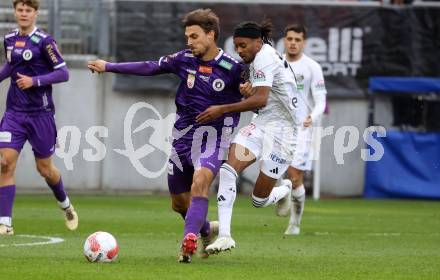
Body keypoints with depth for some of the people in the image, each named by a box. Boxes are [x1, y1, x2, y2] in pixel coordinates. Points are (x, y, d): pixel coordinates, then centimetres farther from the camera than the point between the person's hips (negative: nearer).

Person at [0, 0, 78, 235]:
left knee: (44, 168, 7)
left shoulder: (43, 41, -11)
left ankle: (65, 205, 37)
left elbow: (63, 73, -11)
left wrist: (35, 81, -21)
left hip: (40, 114, -4)